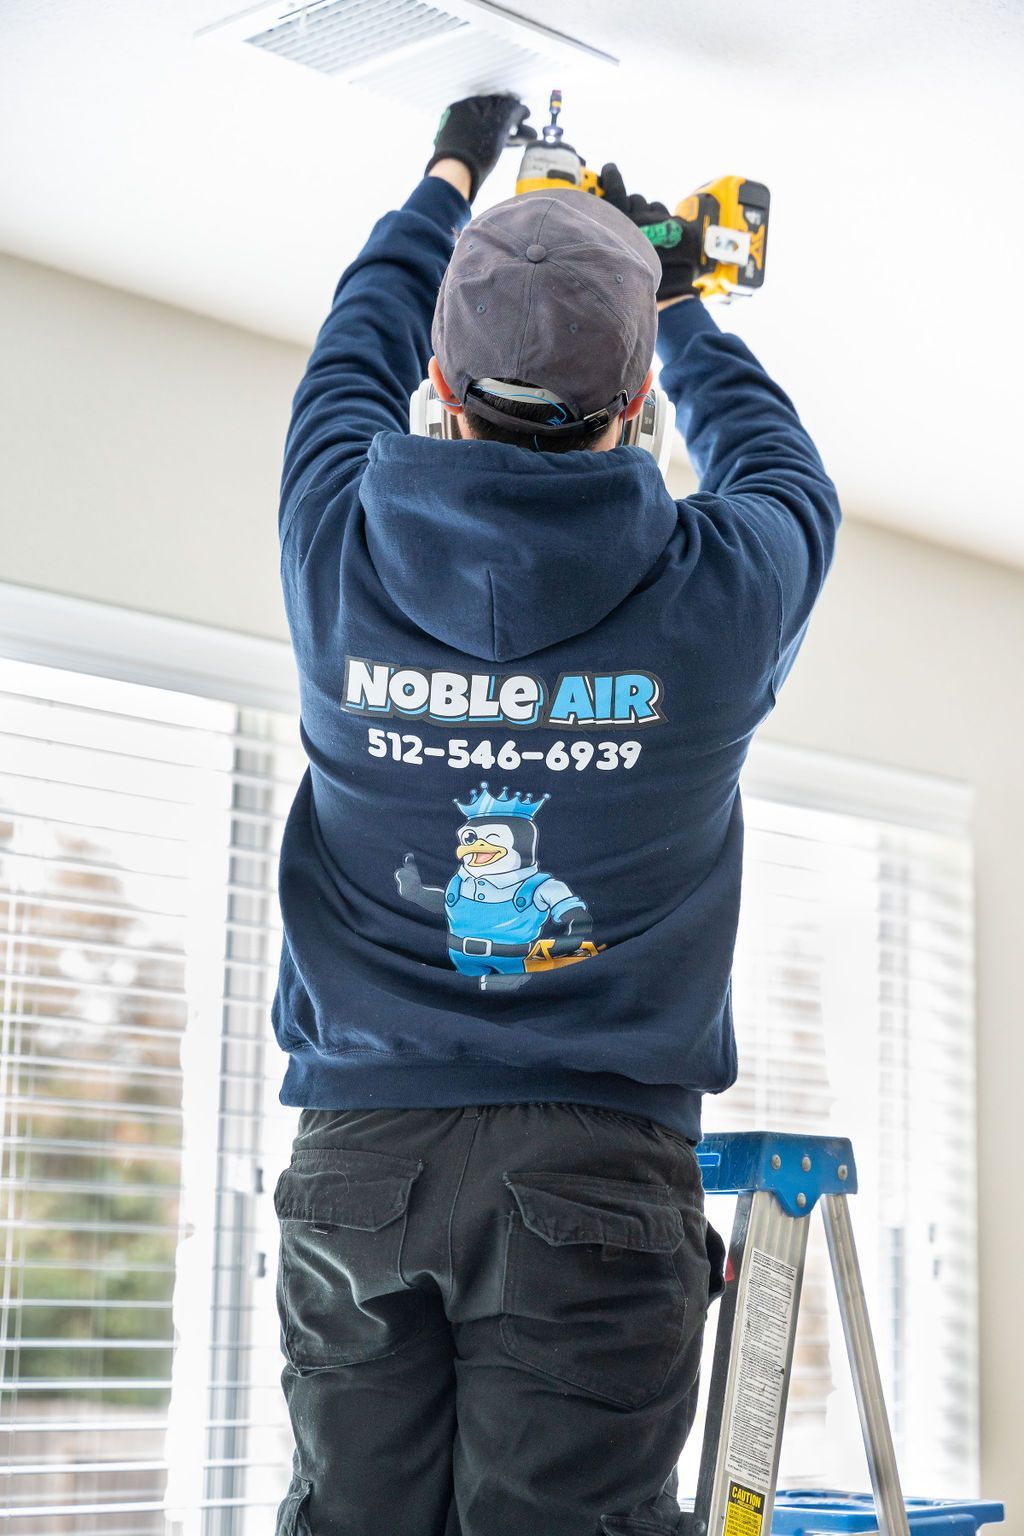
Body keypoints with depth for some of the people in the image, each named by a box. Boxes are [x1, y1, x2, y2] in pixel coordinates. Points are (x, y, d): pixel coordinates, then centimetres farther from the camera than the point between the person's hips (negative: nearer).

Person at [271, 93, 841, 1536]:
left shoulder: (341, 547, -1)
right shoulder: (722, 590, -4)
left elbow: (354, 358, 21)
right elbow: (775, 459, 21)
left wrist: (449, 184, 38)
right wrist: (675, 299, 36)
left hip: (357, 1150, 2)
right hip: (600, 1155, -2)